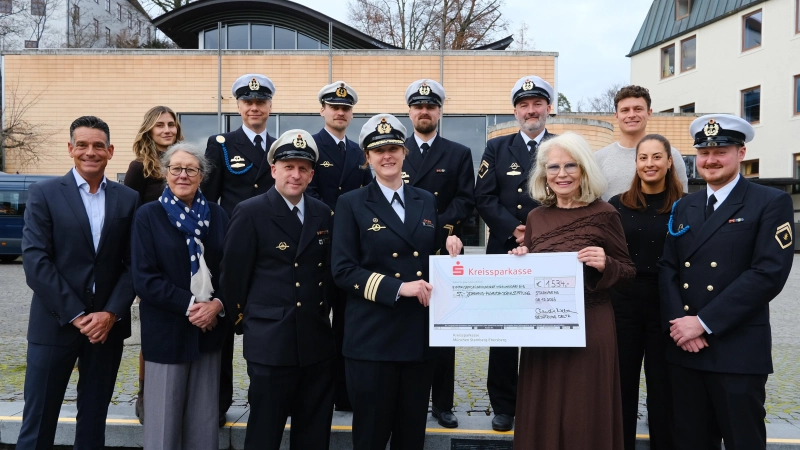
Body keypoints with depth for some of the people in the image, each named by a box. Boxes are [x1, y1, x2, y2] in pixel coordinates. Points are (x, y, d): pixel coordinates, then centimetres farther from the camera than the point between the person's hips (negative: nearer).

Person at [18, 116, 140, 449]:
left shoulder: (128, 199, 5)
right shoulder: (43, 194, -1)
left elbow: (133, 263, 3)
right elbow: (35, 262, -9)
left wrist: (111, 313, -10)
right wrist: (76, 315, -14)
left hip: (107, 325, 2)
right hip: (54, 324, -2)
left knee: (93, 421, 13)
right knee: (38, 422, 5)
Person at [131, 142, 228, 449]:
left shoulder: (217, 215, 7)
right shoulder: (148, 215, -3)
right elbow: (144, 278, -10)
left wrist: (218, 304, -12)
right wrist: (190, 305, -16)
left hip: (210, 327, 3)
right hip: (167, 330, -3)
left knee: (205, 418, 11)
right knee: (165, 417, 7)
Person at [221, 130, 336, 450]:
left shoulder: (322, 214, 9)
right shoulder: (250, 213, -7)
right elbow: (233, 274, -4)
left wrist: (323, 310, 10)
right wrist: (245, 321, 2)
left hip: (317, 341, 5)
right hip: (270, 342, -5)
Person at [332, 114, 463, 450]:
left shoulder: (426, 201, 12)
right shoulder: (351, 204, -1)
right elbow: (342, 270, -9)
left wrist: (450, 248, -4)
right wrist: (397, 287, -19)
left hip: (419, 334, 4)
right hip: (372, 337, -4)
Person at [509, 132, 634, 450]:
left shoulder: (603, 214, -6)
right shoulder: (536, 218, 6)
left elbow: (628, 271, -1)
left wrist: (605, 265, -21)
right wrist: (519, 262, -7)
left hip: (590, 326, -4)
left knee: (584, 417, 5)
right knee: (542, 416, 12)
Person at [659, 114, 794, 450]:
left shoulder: (772, 203, -2)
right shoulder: (684, 207, 14)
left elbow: (769, 272, -14)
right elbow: (667, 268, 9)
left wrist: (704, 322, -16)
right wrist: (678, 322, -8)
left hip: (738, 352, -4)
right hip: (684, 349, 5)